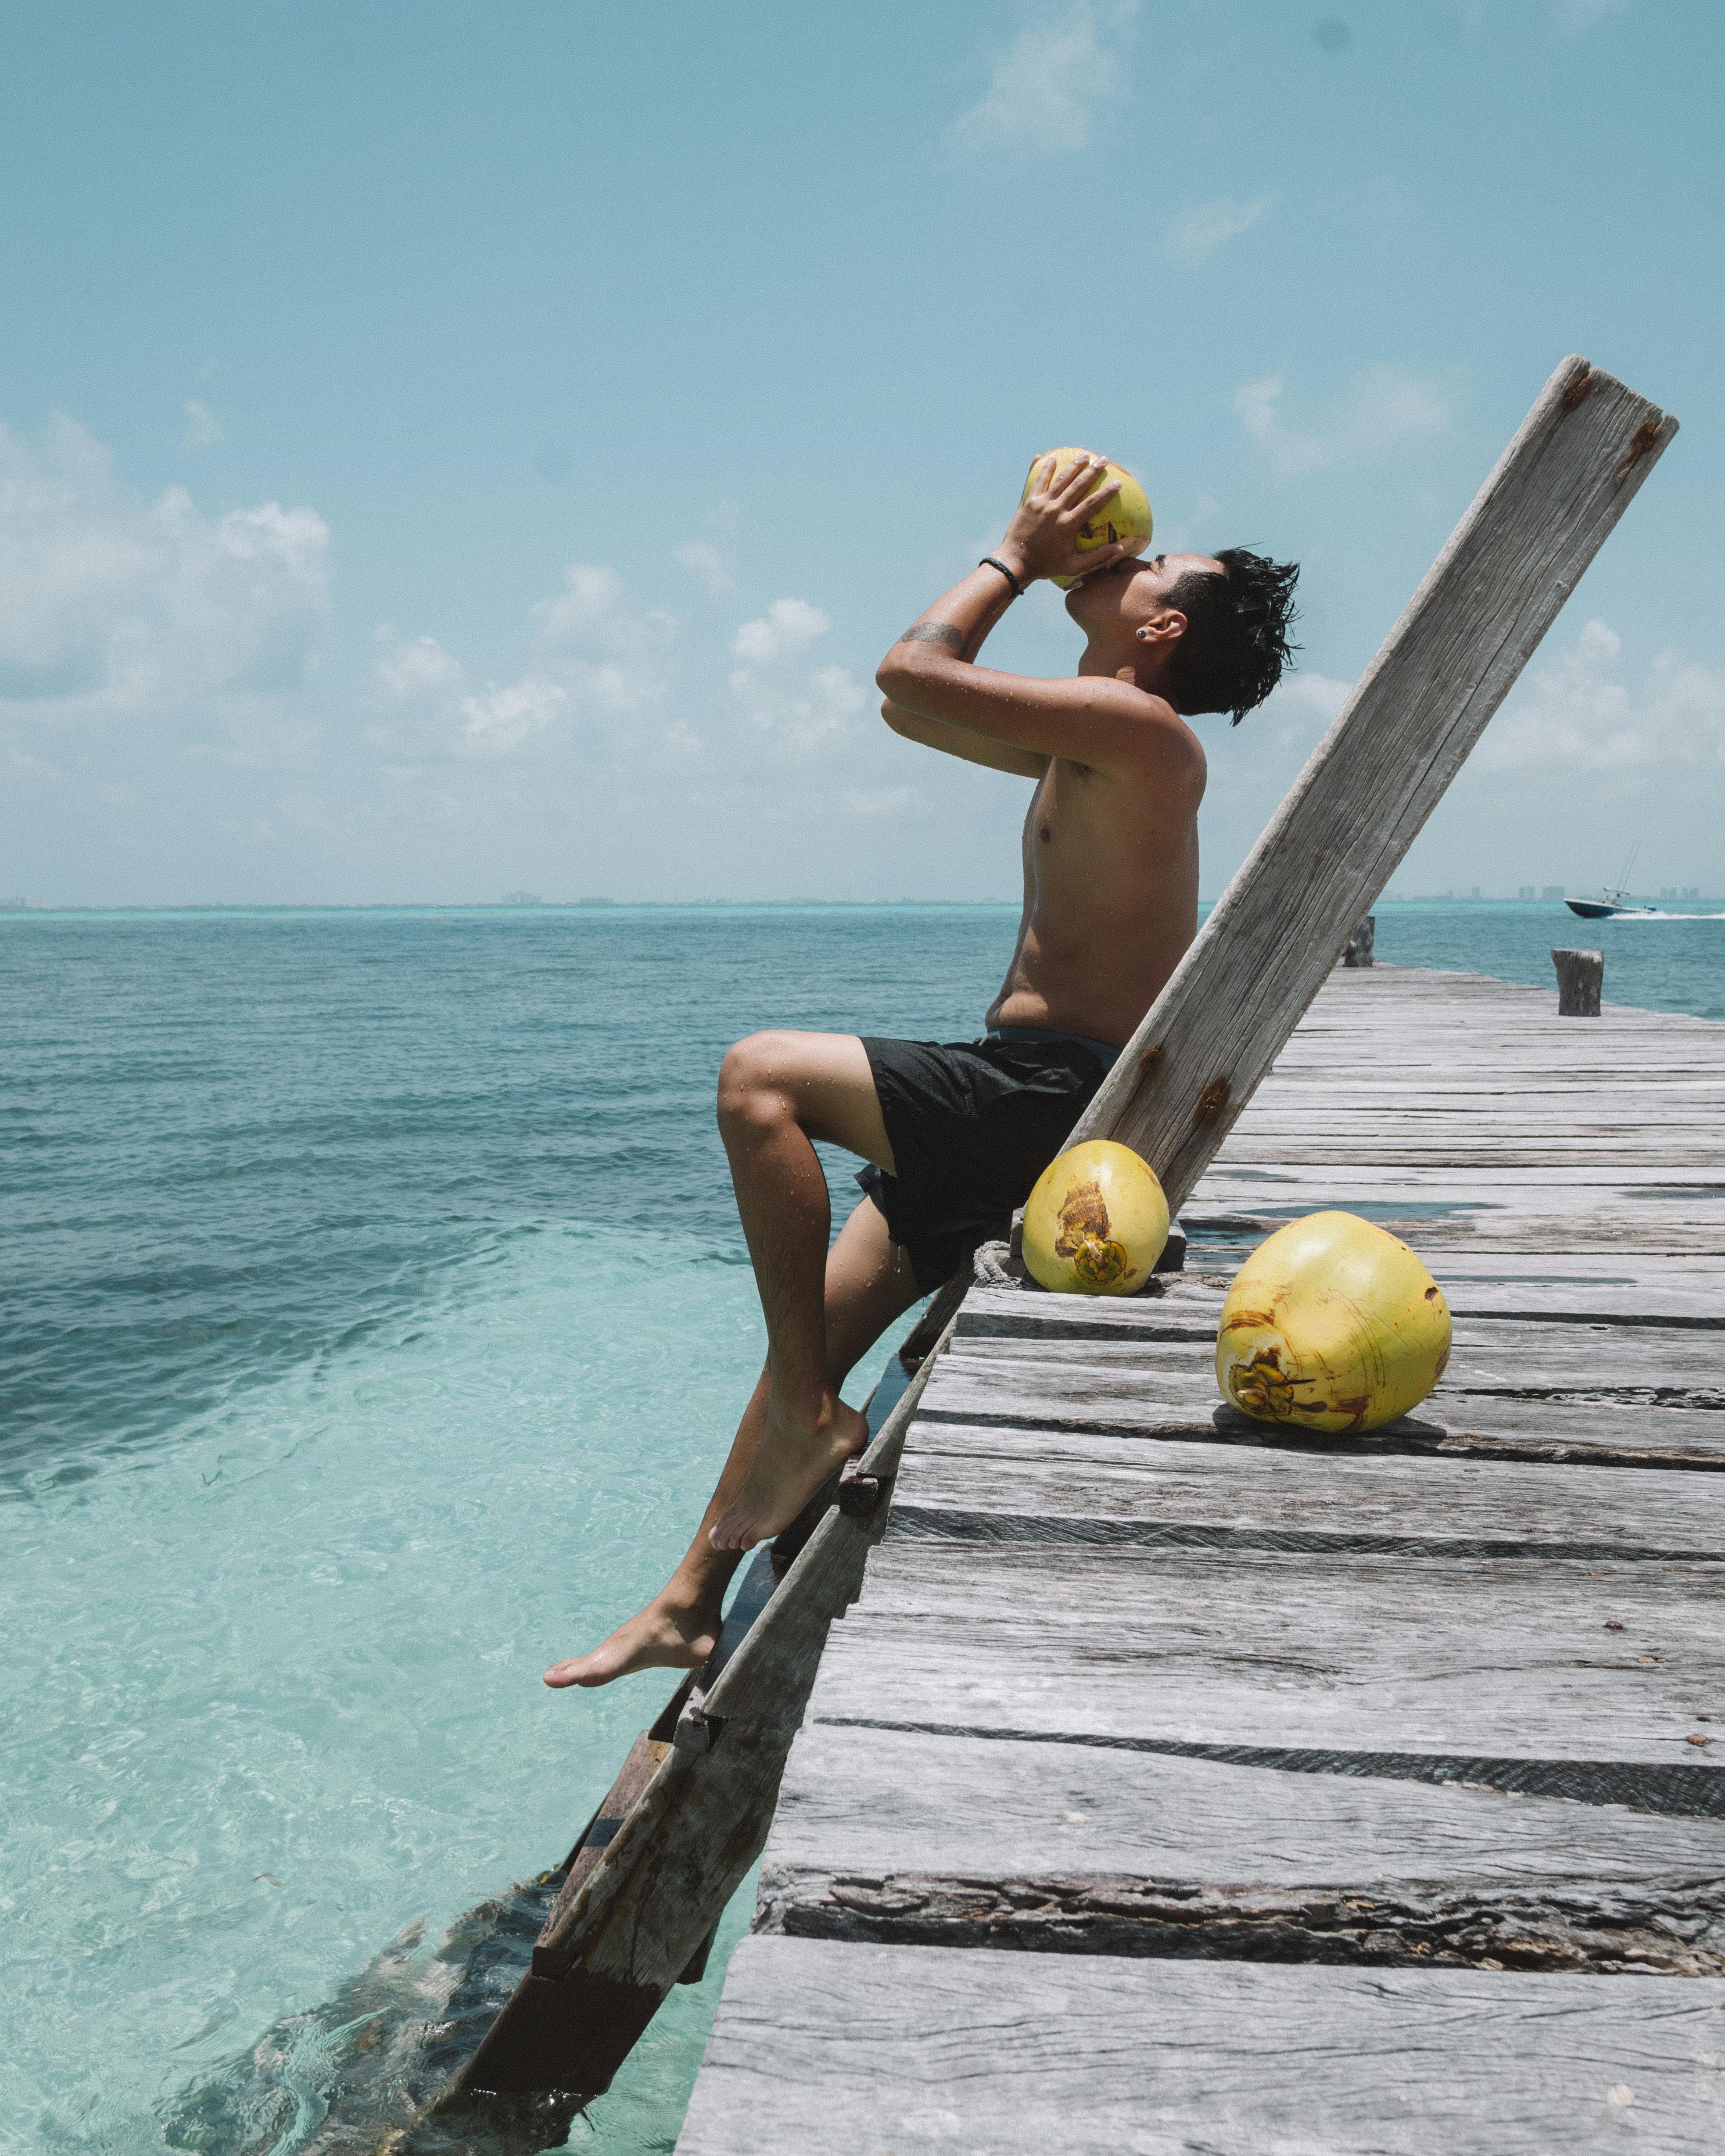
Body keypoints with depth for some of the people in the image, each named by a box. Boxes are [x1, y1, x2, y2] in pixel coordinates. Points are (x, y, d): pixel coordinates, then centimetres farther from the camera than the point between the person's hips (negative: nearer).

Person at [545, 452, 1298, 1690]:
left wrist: (1017, 558, 1)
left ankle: (809, 1420, -14)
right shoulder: (1087, 740, 19)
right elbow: (910, 706, 28)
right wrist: (1032, 562, 21)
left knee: (764, 1077, -22)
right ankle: (695, 1601, 18)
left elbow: (911, 671, -16)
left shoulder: (1138, 728, -11)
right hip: (1027, 1103, 10)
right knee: (813, 1330, 8)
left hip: (1055, 1095, -10)